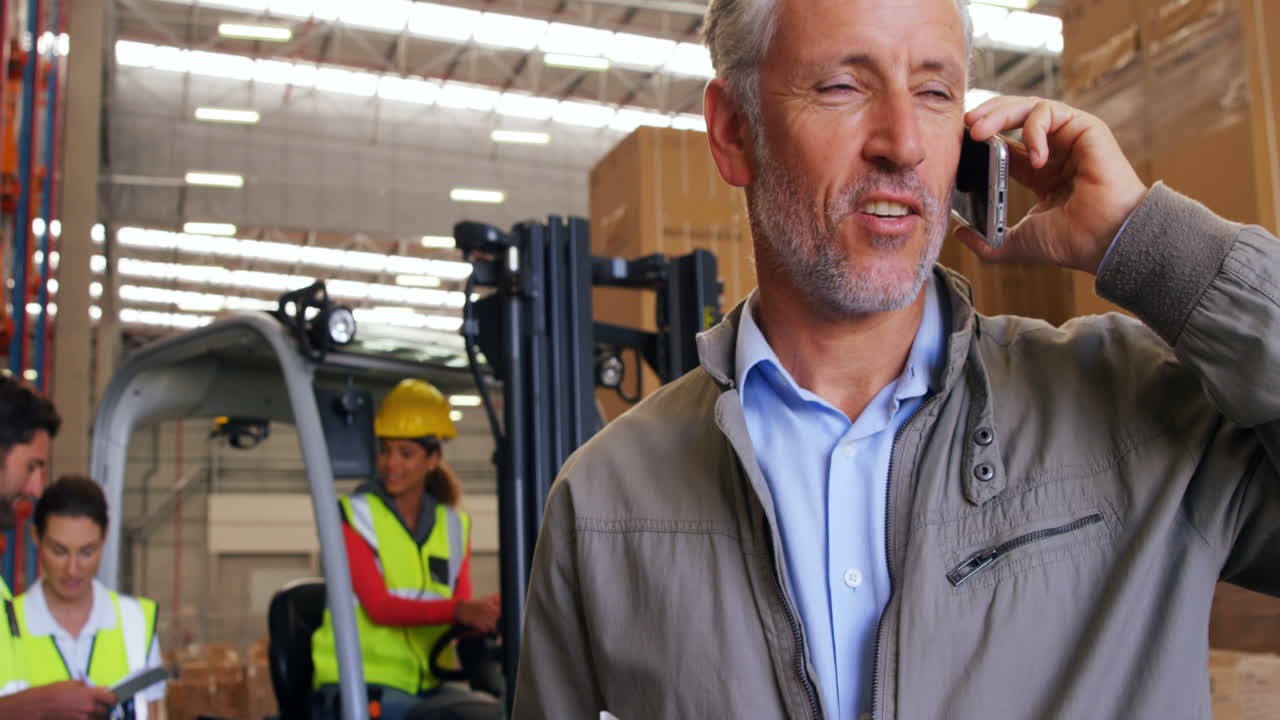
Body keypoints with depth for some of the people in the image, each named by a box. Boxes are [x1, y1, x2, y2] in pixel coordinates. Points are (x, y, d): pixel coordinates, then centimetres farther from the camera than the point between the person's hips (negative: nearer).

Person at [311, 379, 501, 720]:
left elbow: (464, 610, 4)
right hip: (358, 686, -4)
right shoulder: (354, 516, -1)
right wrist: (458, 611, -30)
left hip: (427, 684, 5)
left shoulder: (454, 525, 13)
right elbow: (379, 606, -15)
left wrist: (484, 618, -22)